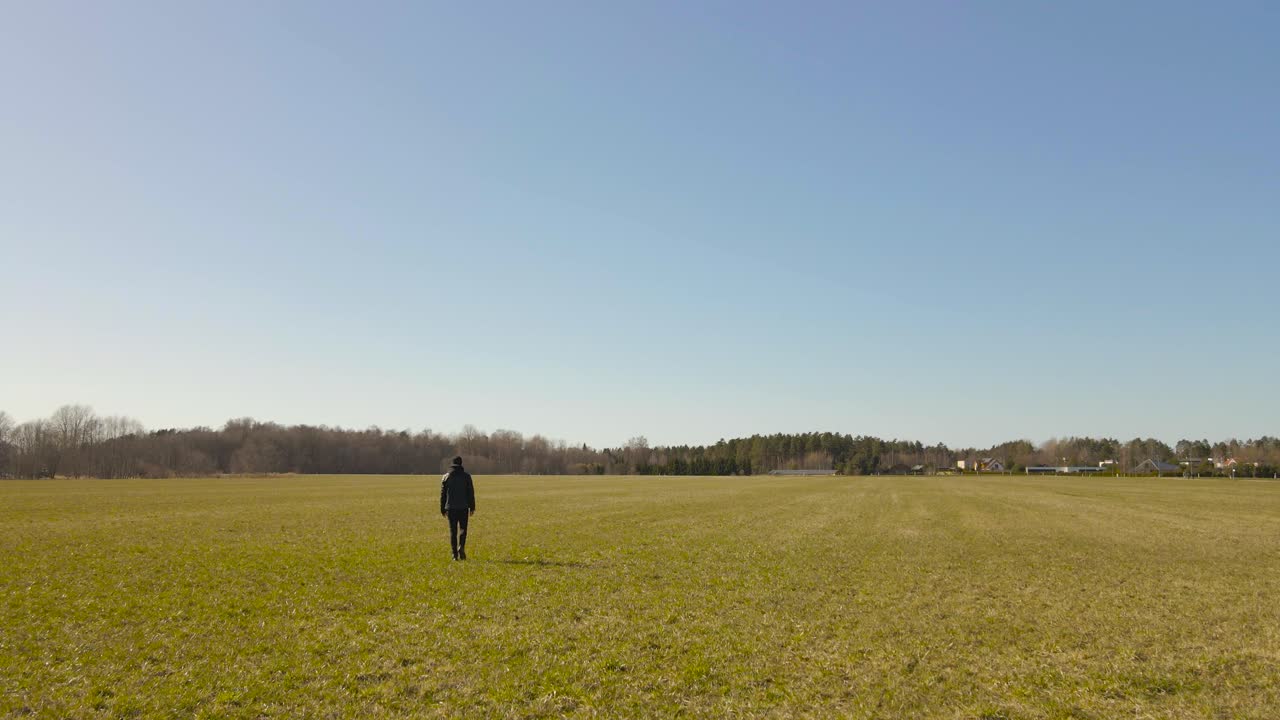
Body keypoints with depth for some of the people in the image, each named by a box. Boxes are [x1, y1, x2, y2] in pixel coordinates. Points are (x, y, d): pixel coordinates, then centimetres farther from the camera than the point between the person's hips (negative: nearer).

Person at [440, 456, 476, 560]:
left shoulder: (446, 477, 5)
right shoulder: (466, 476, 1)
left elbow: (443, 494, 6)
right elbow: (471, 493, 1)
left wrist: (443, 509, 11)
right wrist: (472, 507, 6)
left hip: (451, 508, 1)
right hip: (463, 508, -1)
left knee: (453, 531, 5)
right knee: (463, 529, 7)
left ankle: (455, 554, 1)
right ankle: (461, 547, -17)